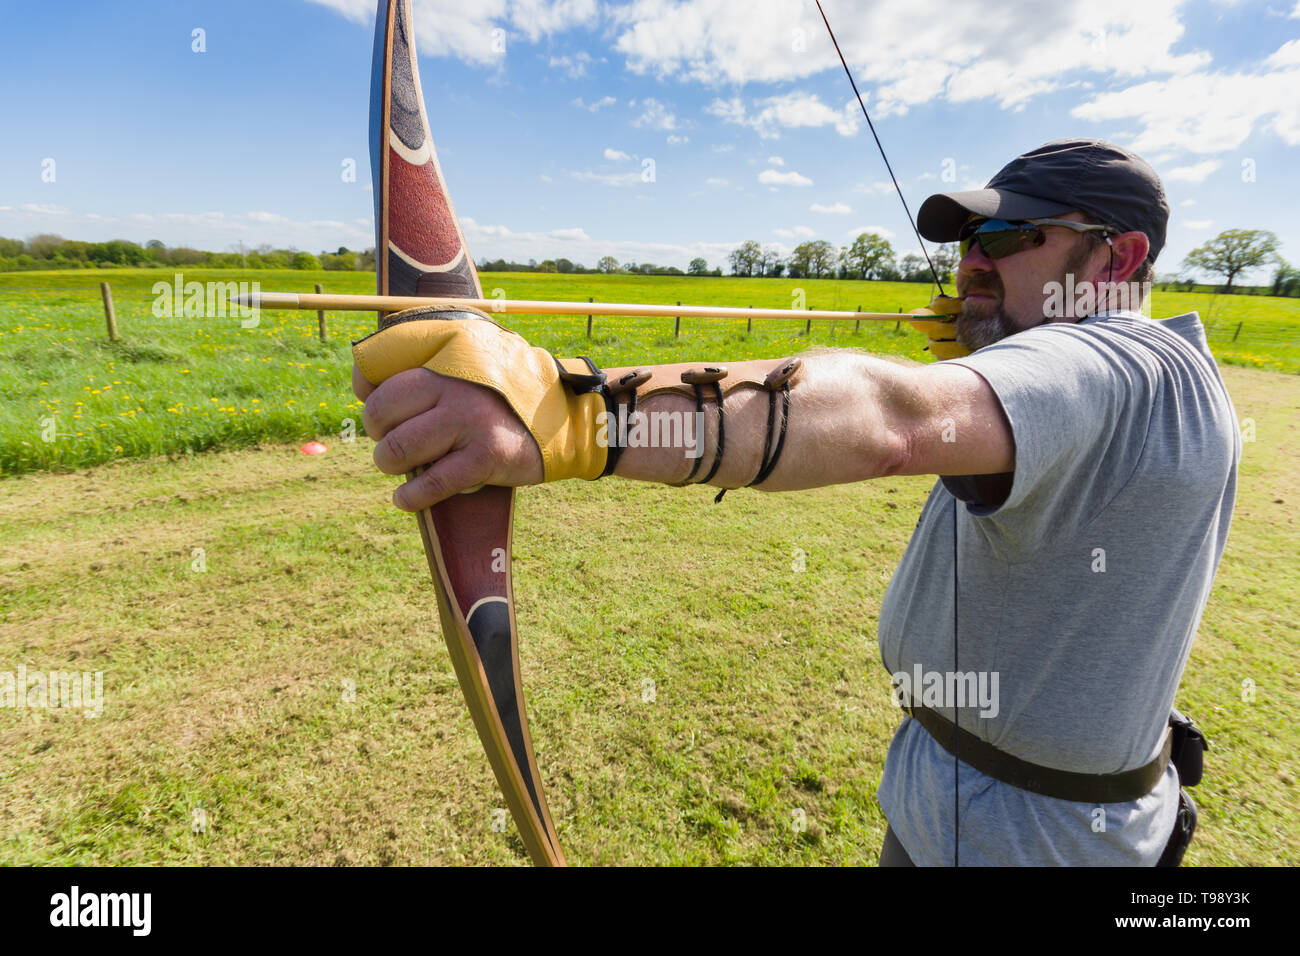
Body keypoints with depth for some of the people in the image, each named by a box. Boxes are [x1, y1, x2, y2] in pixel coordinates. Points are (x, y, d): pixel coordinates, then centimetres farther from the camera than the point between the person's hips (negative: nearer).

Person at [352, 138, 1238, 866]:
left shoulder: (1098, 370, -29)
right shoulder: (1183, 377, 5)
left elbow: (889, 420, -49)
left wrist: (571, 409, -59)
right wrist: (988, 356, 10)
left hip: (1011, 828, -9)